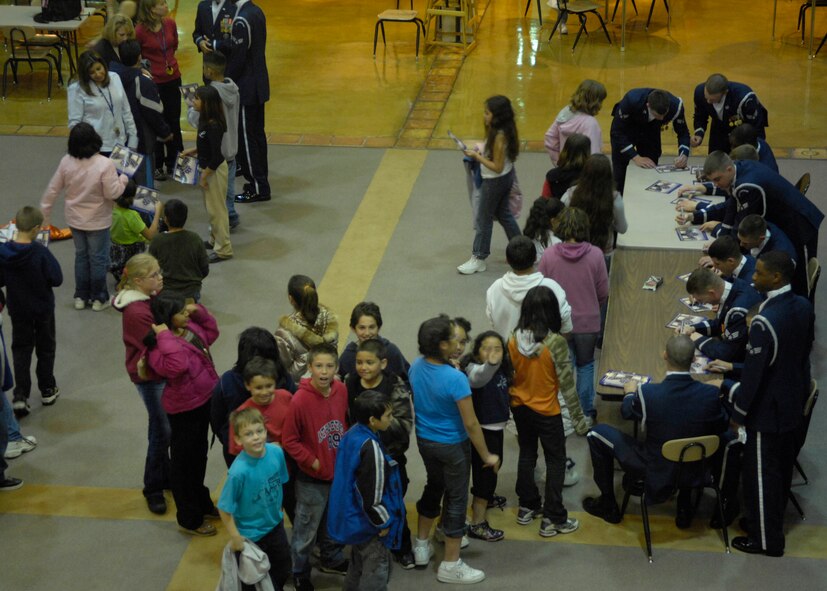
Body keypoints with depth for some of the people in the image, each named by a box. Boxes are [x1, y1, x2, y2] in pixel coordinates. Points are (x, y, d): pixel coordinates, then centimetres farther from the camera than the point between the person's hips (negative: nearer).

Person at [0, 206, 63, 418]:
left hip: (18, 310, 2)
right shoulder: (41, 252, -25)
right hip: (43, 308, -2)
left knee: (21, 349, 13)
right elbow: (57, 279, -20)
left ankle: (20, 396, 2)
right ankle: (47, 390, 30)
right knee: (45, 348, 18)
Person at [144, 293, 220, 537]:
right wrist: (165, 336, -40)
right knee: (184, 462, 7)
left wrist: (199, 311, 2)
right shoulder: (160, 346, -27)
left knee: (199, 455, 27)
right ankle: (189, 519, 21)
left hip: (204, 401, 9)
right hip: (184, 409, -9)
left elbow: (211, 332, 16)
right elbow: (176, 366, -45)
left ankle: (201, 503, 48)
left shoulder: (189, 327, -1)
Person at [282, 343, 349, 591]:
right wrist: (313, 462, -15)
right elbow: (289, 440, -17)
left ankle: (332, 559, 48)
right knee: (306, 529, 12)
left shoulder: (341, 390, -10)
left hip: (339, 471, 5)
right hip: (312, 478, -5)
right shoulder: (300, 400, -26)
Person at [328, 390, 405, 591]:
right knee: (377, 571, 5)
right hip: (368, 522, -9)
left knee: (358, 565, 25)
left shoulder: (352, 434, -1)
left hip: (353, 517, 9)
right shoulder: (371, 448, -29)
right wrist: (383, 523, -11)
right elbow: (372, 493, -26)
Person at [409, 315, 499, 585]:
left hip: (424, 439, 7)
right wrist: (487, 456, -12)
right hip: (452, 446, -7)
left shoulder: (416, 367, -10)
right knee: (456, 499, 9)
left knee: (433, 487, 28)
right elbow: (471, 424, -23)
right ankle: (450, 565, 19)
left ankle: (422, 546, 42)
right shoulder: (455, 378, -30)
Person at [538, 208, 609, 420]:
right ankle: (586, 411, 29)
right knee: (585, 365, 20)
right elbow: (603, 293, -6)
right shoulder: (595, 255, -16)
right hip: (588, 322, 0)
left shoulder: (549, 255, -16)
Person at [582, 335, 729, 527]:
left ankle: (608, 505, 25)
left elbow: (627, 412, -4)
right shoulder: (710, 394, -22)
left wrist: (629, 392, 17)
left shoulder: (647, 393, -28)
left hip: (656, 474, -3)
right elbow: (721, 427, -1)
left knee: (597, 433, 12)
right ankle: (685, 506, 36)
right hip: (696, 471, 3)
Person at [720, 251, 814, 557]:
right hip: (794, 404, 8)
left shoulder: (764, 322, -31)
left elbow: (753, 374, -25)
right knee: (782, 467, 23)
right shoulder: (804, 307, -6)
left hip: (767, 410, -8)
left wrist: (738, 413, -10)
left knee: (760, 474, 9)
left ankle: (766, 539, 23)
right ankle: (771, 521, 42)